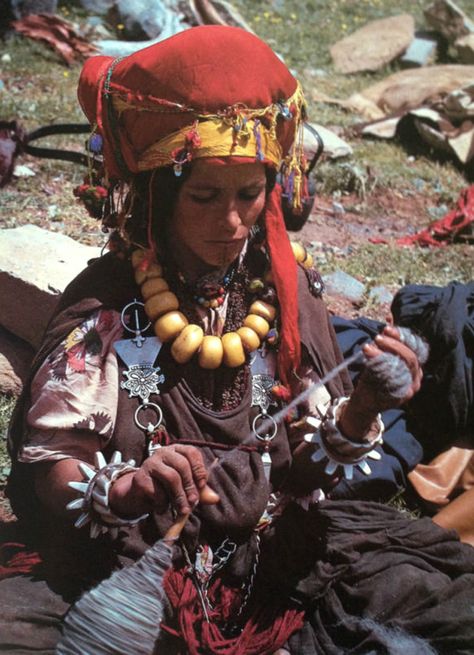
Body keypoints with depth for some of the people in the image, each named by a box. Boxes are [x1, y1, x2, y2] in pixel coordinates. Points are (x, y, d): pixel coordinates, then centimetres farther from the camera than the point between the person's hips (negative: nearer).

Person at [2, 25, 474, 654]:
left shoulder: (283, 286, -2)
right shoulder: (106, 301, -11)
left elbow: (306, 466, 1)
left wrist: (357, 417, -19)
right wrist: (122, 490, -31)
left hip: (271, 548, 2)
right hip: (134, 558, -1)